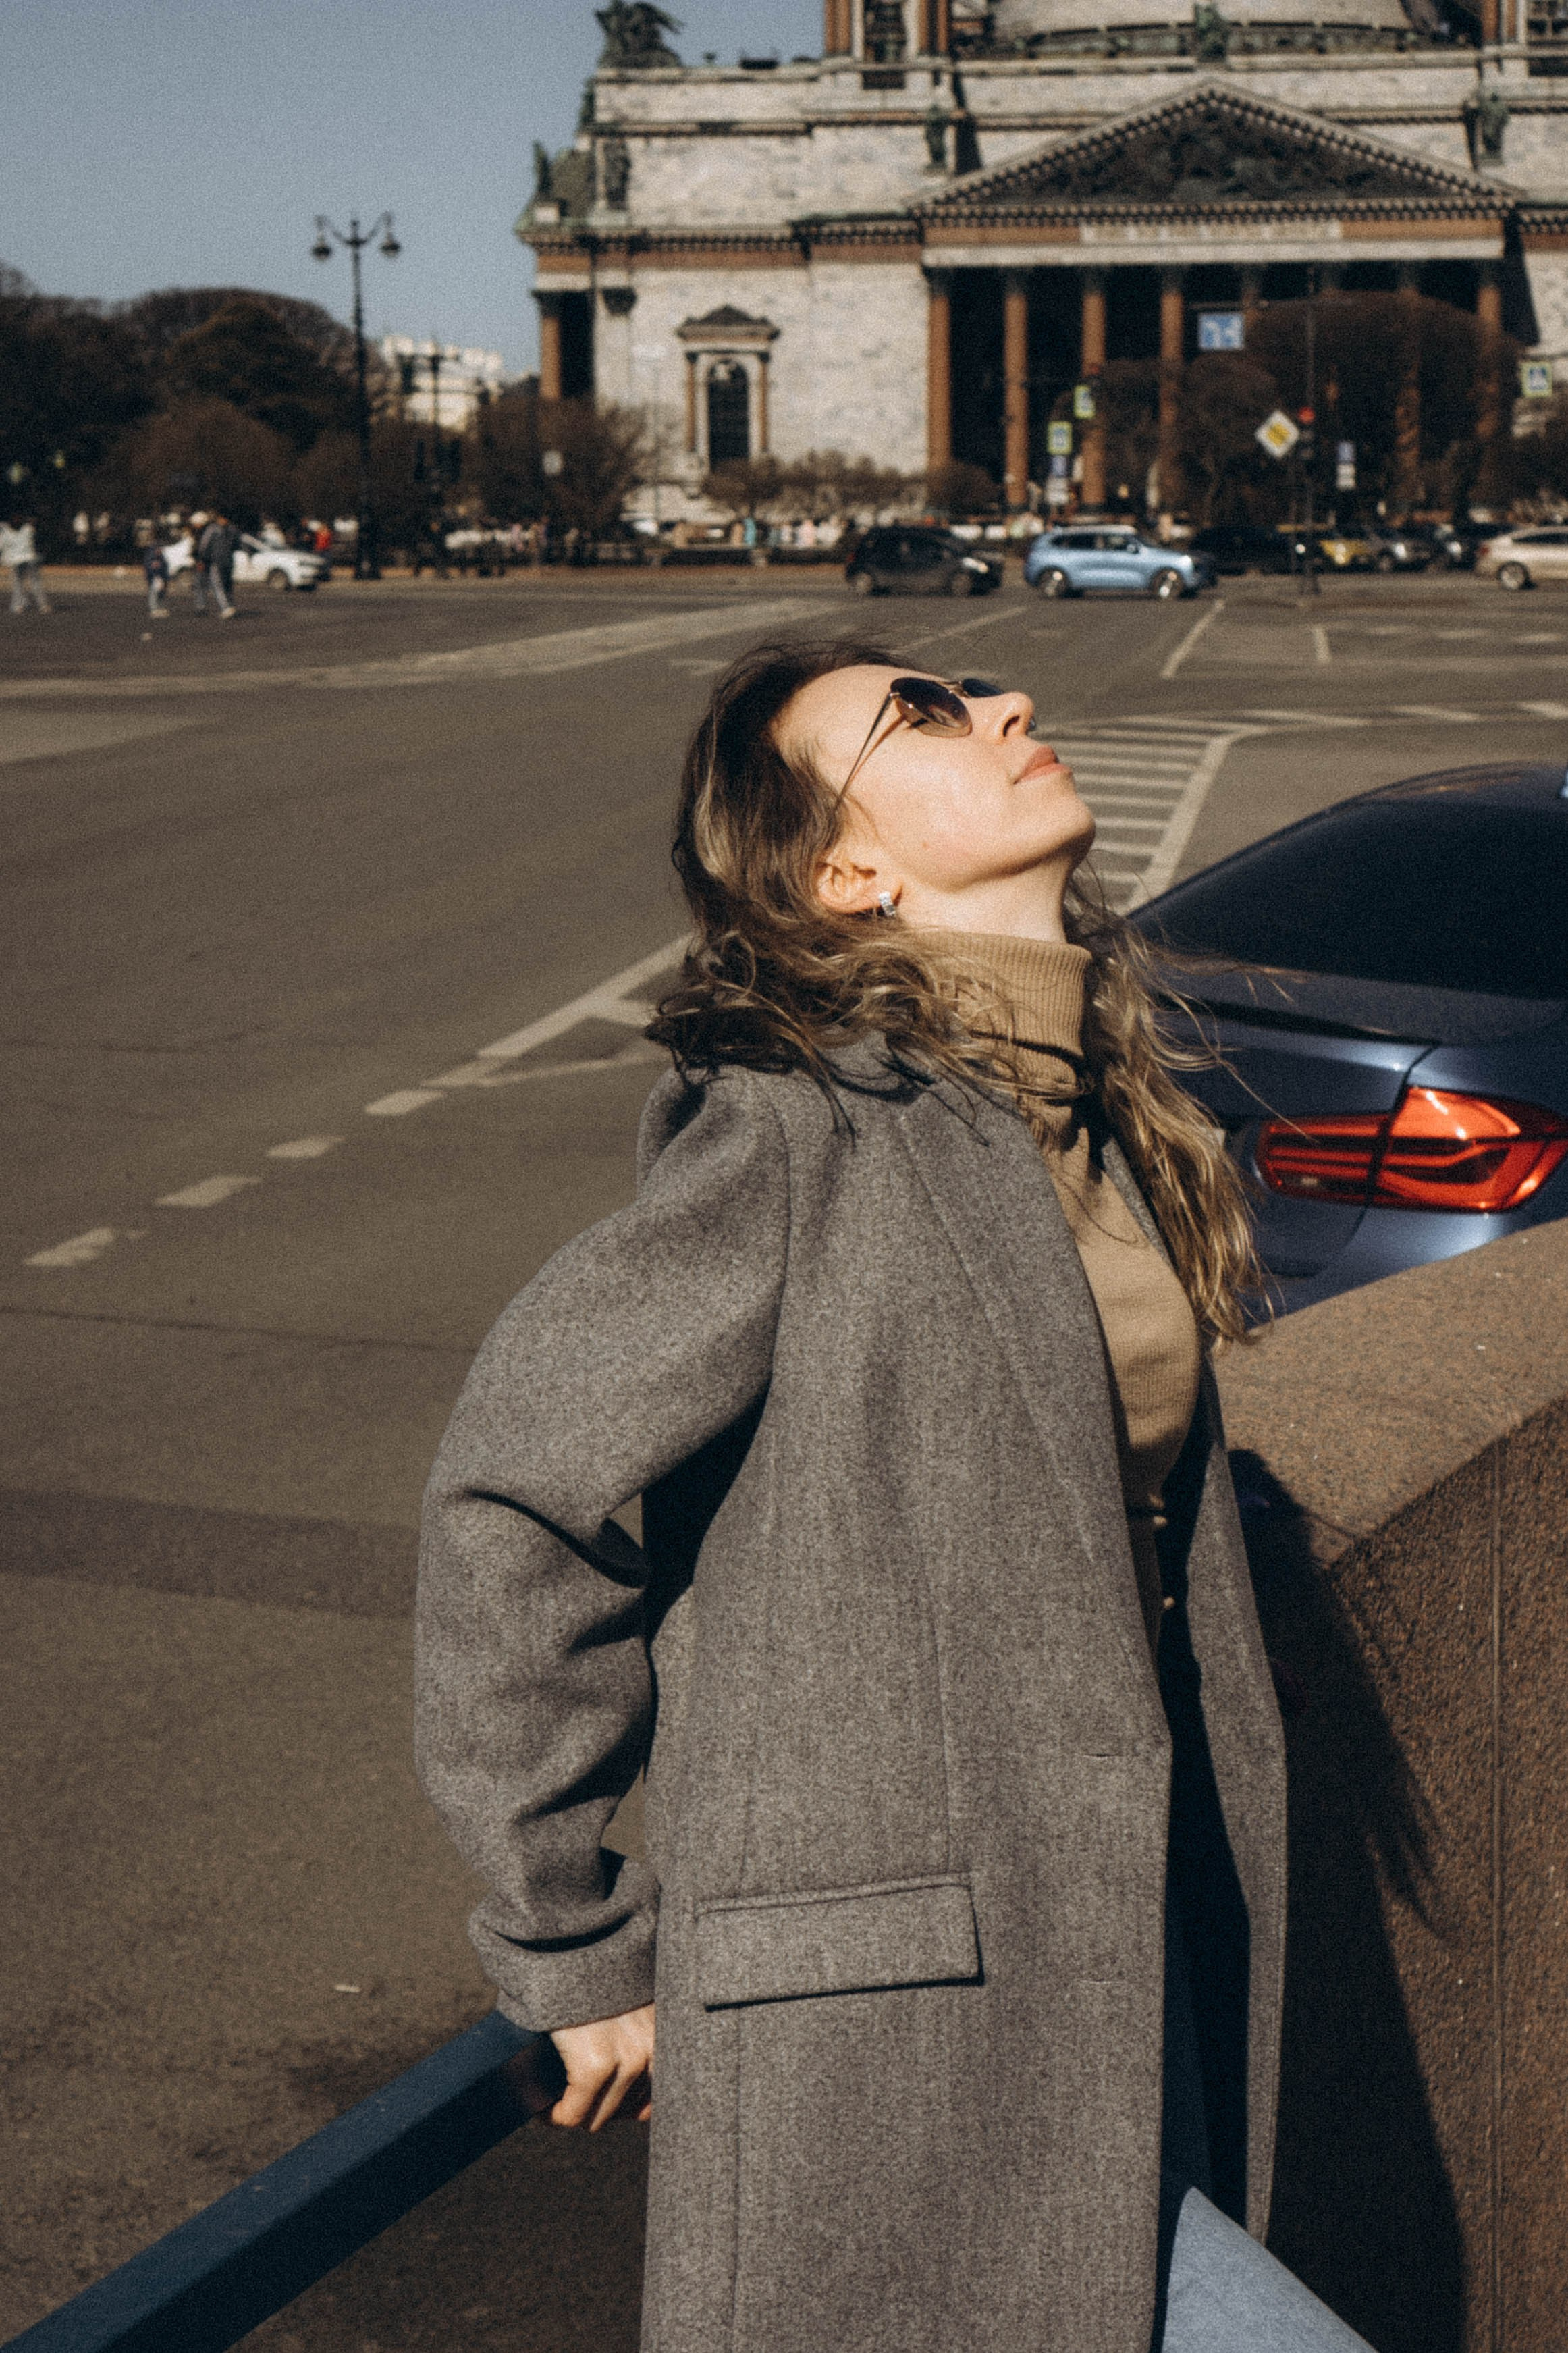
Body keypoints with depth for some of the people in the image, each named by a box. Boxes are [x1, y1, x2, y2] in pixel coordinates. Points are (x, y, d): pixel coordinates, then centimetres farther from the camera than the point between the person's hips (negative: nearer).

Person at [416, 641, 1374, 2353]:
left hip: (1096, 1945, 8)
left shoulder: (1095, 1109, 9)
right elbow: (514, 1495, -14)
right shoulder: (802, 1136, -17)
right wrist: (581, 1946, -7)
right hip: (902, 2032, -8)